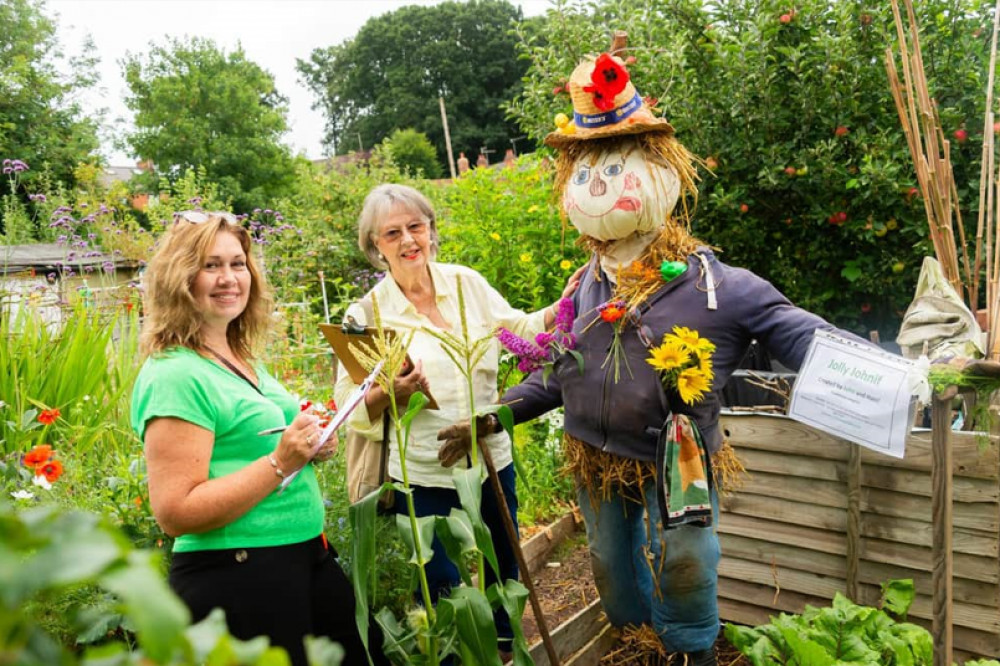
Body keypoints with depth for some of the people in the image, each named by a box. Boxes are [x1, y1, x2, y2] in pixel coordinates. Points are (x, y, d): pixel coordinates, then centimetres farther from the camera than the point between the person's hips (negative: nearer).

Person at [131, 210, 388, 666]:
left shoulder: (244, 360, 8)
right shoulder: (173, 376, -17)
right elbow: (176, 513, -21)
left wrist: (309, 447, 3)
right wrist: (280, 462, -25)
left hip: (308, 556, 9)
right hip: (236, 576, -9)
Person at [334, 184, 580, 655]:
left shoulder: (466, 282, -1)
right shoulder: (367, 315, -10)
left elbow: (516, 330, 7)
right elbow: (350, 407, -8)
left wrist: (564, 305, -7)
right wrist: (391, 393, -27)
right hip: (423, 477, -4)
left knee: (504, 575, 23)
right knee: (443, 592, 8)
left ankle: (506, 650, 50)